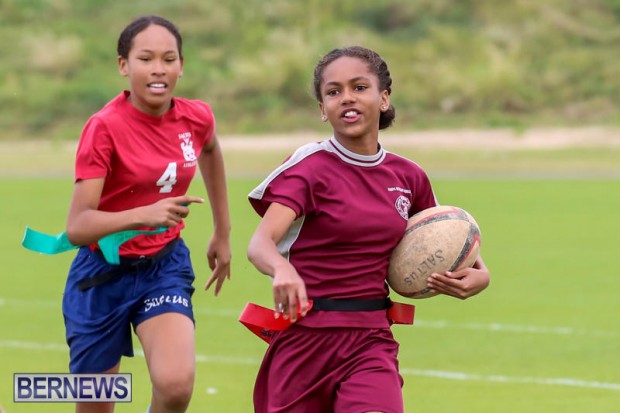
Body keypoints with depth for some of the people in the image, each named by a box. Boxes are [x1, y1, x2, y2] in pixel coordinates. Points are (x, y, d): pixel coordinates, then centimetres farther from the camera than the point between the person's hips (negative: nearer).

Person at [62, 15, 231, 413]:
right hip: (104, 275, -3)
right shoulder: (105, 127, -20)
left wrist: (223, 234, 26)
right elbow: (77, 227, -27)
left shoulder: (196, 118, -5)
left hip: (165, 267, 3)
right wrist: (146, 214, -43)